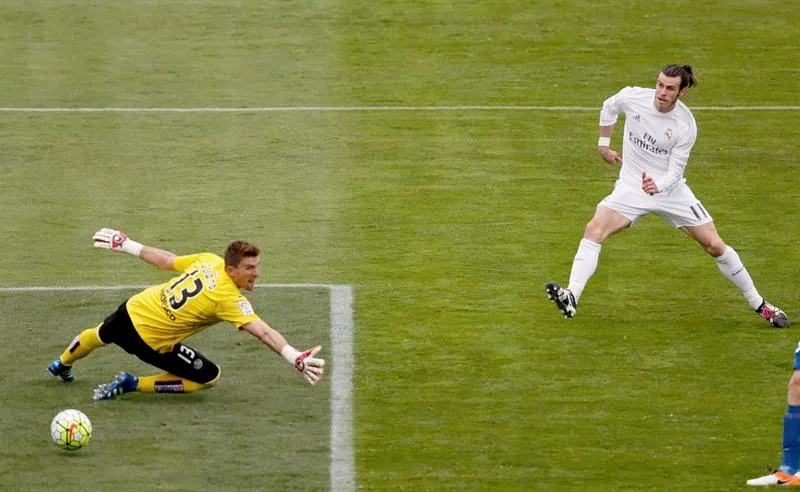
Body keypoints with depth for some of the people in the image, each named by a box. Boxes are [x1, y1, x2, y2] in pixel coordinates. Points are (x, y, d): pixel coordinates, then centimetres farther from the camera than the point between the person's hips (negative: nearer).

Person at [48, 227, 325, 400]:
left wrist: (125, 245, 17)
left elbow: (166, 260, 4)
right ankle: (132, 385, 6)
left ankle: (62, 365, 71)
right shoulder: (230, 300, -29)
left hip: (132, 309, 7)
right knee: (210, 377, 3)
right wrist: (296, 358, -47)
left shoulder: (209, 261, -9)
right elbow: (263, 332, -40)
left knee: (101, 336, 39)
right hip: (150, 340, -7)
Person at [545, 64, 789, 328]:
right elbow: (609, 107, 12)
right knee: (594, 229, -24)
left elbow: (675, 171, -17)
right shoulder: (633, 98, -13)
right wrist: (604, 145, 14)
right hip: (631, 187, 1)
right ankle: (571, 298, -29)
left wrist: (658, 185, -37)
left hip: (670, 188, -1)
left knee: (714, 245, -2)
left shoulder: (685, 125, -18)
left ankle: (759, 304, 15)